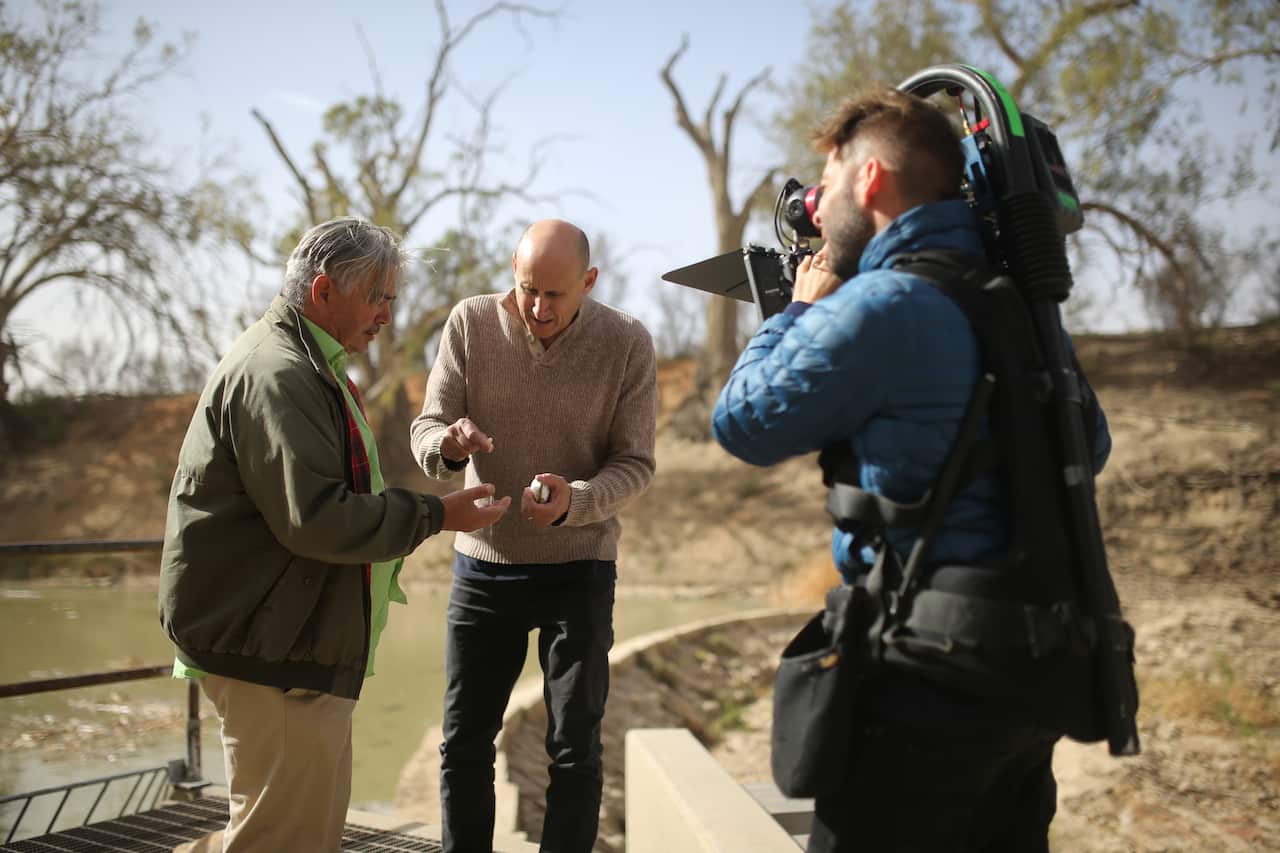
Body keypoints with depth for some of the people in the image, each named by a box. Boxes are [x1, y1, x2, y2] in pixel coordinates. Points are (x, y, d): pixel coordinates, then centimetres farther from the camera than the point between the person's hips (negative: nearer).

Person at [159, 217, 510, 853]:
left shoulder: (305, 365, 19)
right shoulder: (277, 374, -18)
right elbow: (315, 518, -25)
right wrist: (436, 515, -18)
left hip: (296, 636, 11)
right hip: (267, 644, -11)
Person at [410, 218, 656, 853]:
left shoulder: (627, 344, -12)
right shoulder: (471, 323, -8)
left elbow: (635, 464, -9)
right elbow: (424, 433, -6)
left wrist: (574, 501, -29)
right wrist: (447, 443, -30)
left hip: (578, 568, -1)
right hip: (482, 562, 2)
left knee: (575, 749, 5)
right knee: (463, 742, 10)